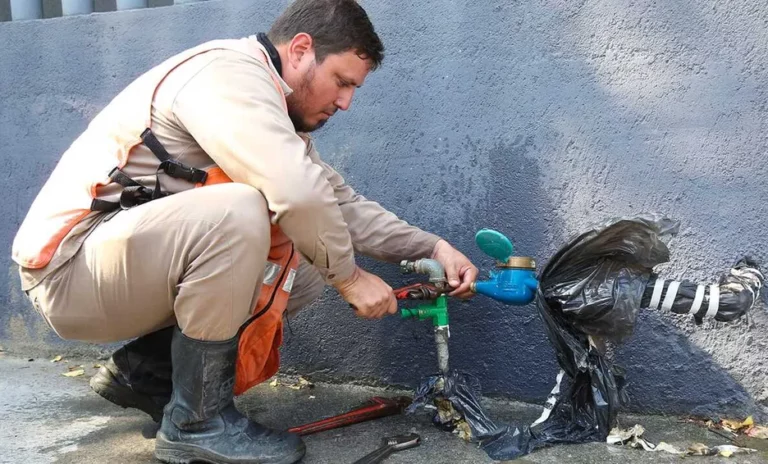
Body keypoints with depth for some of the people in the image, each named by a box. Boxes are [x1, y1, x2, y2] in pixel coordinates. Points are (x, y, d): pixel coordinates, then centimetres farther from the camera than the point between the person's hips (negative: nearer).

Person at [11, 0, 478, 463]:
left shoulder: (273, 113, 10)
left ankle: (144, 370, 11)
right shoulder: (228, 73, -20)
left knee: (306, 269, 2)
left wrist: (430, 247, -1)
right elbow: (298, 193, -33)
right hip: (71, 265, -9)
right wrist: (348, 276, -17)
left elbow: (339, 200, 9)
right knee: (239, 214, -32)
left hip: (140, 254, 9)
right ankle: (197, 422, -15)